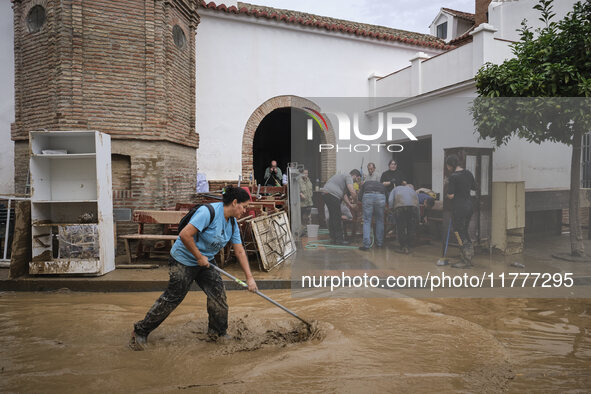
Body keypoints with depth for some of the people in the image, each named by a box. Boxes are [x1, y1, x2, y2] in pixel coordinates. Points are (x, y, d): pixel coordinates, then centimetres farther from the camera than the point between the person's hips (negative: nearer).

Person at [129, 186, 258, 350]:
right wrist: (199, 257, -21)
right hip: (184, 259, -8)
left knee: (217, 292, -2)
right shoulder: (208, 212, -27)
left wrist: (249, 277, 0)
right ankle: (140, 331, 13)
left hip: (206, 261, 8)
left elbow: (240, 251, 3)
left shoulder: (232, 223, 0)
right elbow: (185, 235, -31)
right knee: (172, 297, -3)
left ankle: (217, 331, 18)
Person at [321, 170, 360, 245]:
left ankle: (333, 237, 24)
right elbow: (352, 191, -17)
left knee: (332, 217, 18)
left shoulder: (342, 176, 30)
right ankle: (338, 239, -3)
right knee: (337, 219, -6)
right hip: (332, 195, -10)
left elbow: (343, 194, 33)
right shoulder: (348, 177, -1)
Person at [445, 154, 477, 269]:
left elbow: (451, 196, -18)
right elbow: (474, 187, 20)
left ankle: (466, 261, 7)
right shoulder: (468, 173, 6)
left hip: (459, 208, -7)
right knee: (465, 231, 20)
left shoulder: (453, 177, -16)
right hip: (469, 205, 7)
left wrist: (446, 193, 2)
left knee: (460, 233, 3)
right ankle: (470, 255, 26)